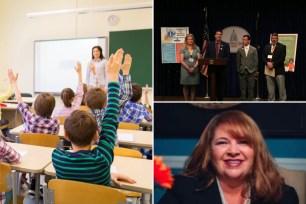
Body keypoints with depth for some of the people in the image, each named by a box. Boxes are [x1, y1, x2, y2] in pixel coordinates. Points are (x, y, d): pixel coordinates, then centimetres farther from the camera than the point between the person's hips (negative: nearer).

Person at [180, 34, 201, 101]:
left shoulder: (197, 48, 8)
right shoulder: (183, 49, 3)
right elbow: (182, 61, -4)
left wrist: (194, 67, -13)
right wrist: (188, 68, -14)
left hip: (194, 70, 1)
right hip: (185, 70, -1)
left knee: (193, 87, 3)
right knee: (185, 86, 1)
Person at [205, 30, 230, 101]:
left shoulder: (226, 45, 5)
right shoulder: (210, 44, 8)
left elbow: (228, 57, 2)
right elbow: (206, 56, 7)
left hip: (222, 67, 0)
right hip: (212, 67, 0)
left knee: (221, 84, 3)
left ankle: (220, 100, 11)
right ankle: (213, 99, 8)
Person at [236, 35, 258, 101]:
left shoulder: (254, 49, 4)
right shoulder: (239, 49, 7)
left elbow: (256, 61, 3)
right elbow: (237, 61, 8)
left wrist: (255, 70, -1)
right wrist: (238, 69, 3)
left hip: (251, 71, -1)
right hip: (242, 71, 1)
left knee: (251, 87, 2)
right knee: (242, 87, 3)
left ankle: (250, 99, 10)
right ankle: (243, 99, 9)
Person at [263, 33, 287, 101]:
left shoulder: (282, 47, 1)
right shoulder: (266, 47, 14)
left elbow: (282, 59, -8)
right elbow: (263, 57, 8)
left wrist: (273, 64, -15)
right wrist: (267, 63, -11)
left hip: (279, 70, -4)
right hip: (269, 70, 4)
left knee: (282, 88, -4)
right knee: (270, 89, 7)